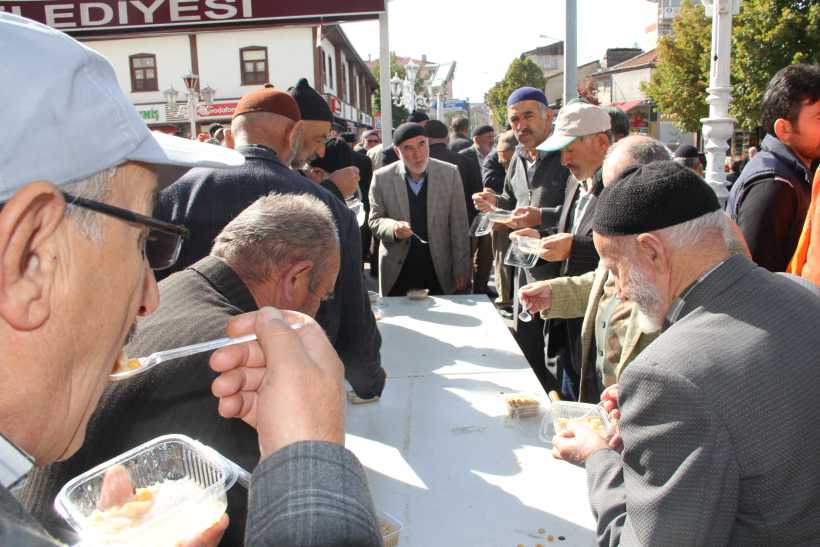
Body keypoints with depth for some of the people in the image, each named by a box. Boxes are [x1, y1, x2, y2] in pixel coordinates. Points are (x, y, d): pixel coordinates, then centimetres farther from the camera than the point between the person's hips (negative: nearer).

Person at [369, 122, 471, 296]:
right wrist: (393, 227, -19)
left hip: (440, 272, 0)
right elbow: (375, 221, 3)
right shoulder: (382, 178, -3)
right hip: (397, 274, 0)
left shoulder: (450, 173, -3)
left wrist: (461, 269, -1)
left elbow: (458, 226, 0)